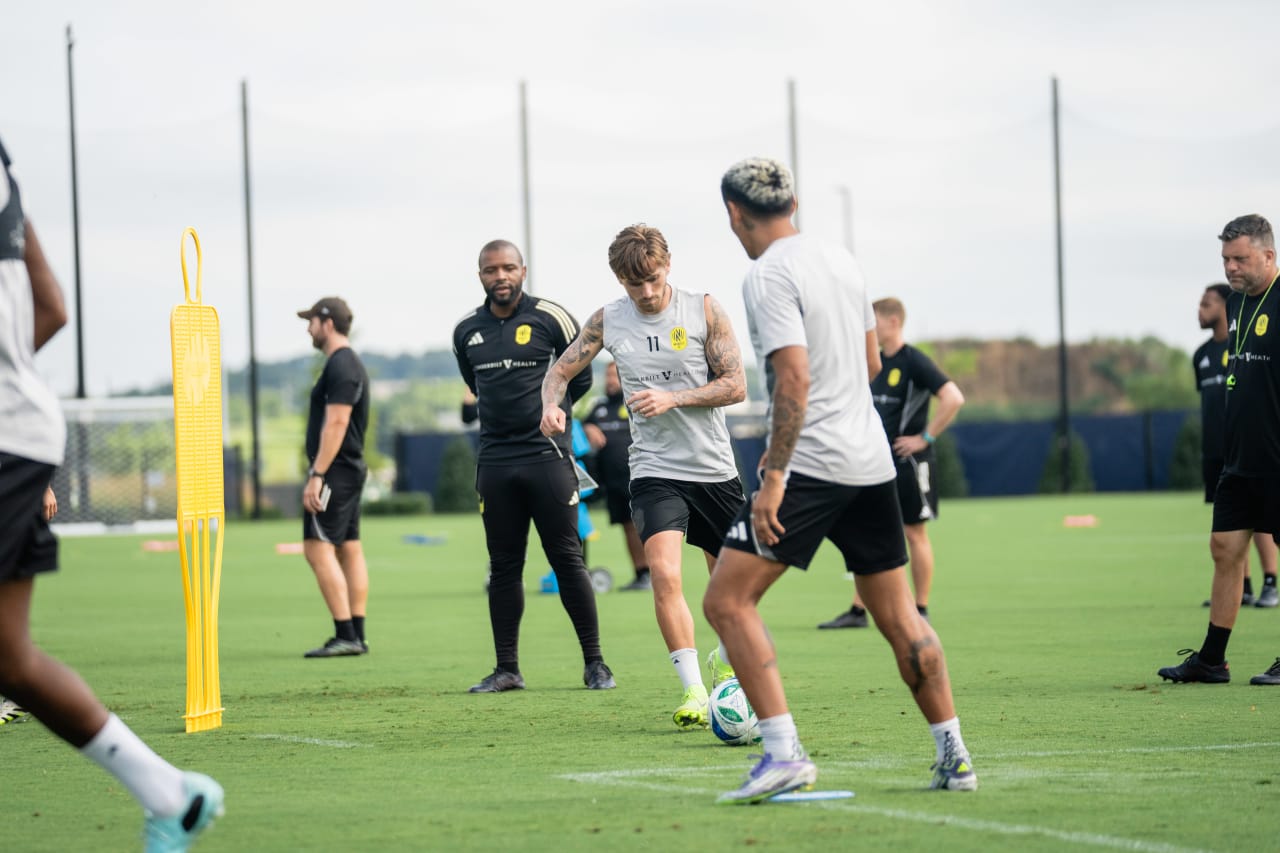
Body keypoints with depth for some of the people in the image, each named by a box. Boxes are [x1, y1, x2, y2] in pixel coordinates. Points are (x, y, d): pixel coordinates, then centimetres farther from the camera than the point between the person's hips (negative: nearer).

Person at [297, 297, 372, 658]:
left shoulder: (340, 366, -15)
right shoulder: (351, 364, 18)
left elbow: (336, 424, -22)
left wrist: (317, 475, -24)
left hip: (334, 470, -11)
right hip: (351, 469, 11)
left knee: (318, 549, -12)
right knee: (349, 550, 9)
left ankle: (345, 636, -16)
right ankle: (356, 636, 10)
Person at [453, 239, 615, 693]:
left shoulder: (550, 318, -3)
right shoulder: (466, 331, 8)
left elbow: (581, 377, 7)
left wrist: (548, 408, 10)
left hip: (548, 456, -4)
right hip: (495, 462, 4)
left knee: (567, 559, -4)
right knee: (503, 566, 6)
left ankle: (594, 663, 3)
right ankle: (507, 669, 11)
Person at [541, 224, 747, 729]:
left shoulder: (704, 310, -3)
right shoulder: (608, 321, 2)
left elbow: (735, 386, -5)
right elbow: (560, 370, 11)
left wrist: (672, 398, -18)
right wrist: (551, 404, -11)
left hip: (715, 470, 1)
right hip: (655, 473, -1)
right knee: (664, 573, -23)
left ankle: (723, 661, 42)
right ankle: (693, 689, -18)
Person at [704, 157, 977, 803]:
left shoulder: (768, 276, -11)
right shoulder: (841, 260, 14)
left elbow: (794, 376, -21)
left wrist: (775, 475, -21)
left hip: (812, 464, -8)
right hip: (872, 460, 8)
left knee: (726, 600, -5)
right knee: (897, 613, 14)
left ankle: (783, 752, -16)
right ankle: (953, 756, 13)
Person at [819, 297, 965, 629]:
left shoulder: (914, 361, -13)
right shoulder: (876, 362, 10)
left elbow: (953, 399, -22)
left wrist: (925, 438, -19)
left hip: (908, 461, -7)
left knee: (914, 533, 1)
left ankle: (921, 611, 10)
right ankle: (857, 611, 8)